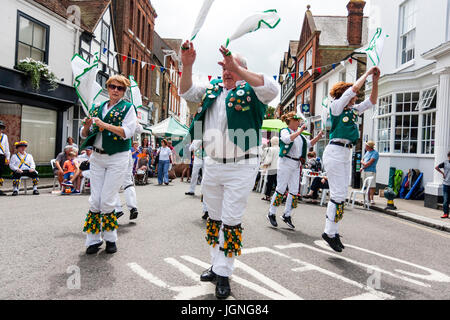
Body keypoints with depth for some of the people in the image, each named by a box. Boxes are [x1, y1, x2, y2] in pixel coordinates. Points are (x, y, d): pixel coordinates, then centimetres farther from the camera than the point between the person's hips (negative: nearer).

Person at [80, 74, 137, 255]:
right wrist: (87, 126, -7)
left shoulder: (127, 108, 2)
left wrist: (104, 125, -18)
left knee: (107, 201, -5)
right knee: (95, 200, 2)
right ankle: (93, 239, 13)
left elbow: (127, 132, -14)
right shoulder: (97, 108, 14)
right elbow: (84, 135, 15)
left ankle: (110, 238, 12)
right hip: (97, 157, 4)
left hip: (117, 158, -4)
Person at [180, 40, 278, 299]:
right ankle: (217, 265, 31)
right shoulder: (212, 89, 12)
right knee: (214, 217, 15)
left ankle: (224, 274, 13)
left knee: (231, 221, 0)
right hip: (212, 164, 6)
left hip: (241, 168, -6)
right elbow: (187, 92, 12)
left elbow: (272, 89, -23)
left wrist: (238, 69, -28)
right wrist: (187, 65, -5)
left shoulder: (249, 91, -5)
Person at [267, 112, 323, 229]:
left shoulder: (299, 134, 20)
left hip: (296, 165, 7)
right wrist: (300, 131, -22)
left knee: (294, 191, 4)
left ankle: (287, 215, 13)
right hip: (286, 163, -7)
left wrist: (318, 137, 10)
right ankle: (271, 214, 5)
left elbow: (309, 144, 23)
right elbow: (287, 139, -24)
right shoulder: (285, 131, -2)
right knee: (281, 189, -6)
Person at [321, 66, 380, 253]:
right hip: (335, 152, -8)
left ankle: (332, 231, 12)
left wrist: (375, 82, 13)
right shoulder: (336, 106, -1)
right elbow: (354, 88, -7)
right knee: (338, 194, -10)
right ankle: (330, 232, -2)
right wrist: (367, 73, 5)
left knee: (341, 194, 6)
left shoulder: (354, 110, 19)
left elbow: (372, 101, 24)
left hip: (347, 154, 8)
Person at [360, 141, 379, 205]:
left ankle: (371, 199, -11)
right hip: (364, 171, 8)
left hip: (370, 171, -8)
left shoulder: (375, 153, -8)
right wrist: (363, 163, -1)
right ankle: (368, 198, 18)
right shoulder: (367, 152, 18)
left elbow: (370, 162, -17)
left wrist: (363, 167, -10)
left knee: (371, 186, -11)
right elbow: (362, 160, 19)